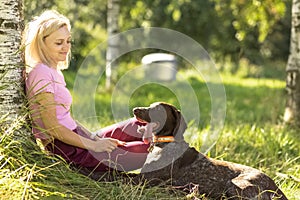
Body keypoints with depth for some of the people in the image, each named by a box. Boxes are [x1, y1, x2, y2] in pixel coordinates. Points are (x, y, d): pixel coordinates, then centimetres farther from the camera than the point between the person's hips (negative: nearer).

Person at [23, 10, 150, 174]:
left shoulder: (54, 72, 16)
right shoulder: (41, 73, -15)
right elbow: (52, 127, -20)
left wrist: (94, 138, 6)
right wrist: (93, 145, -17)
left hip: (78, 138, 10)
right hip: (66, 151, -10)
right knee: (146, 150, -18)